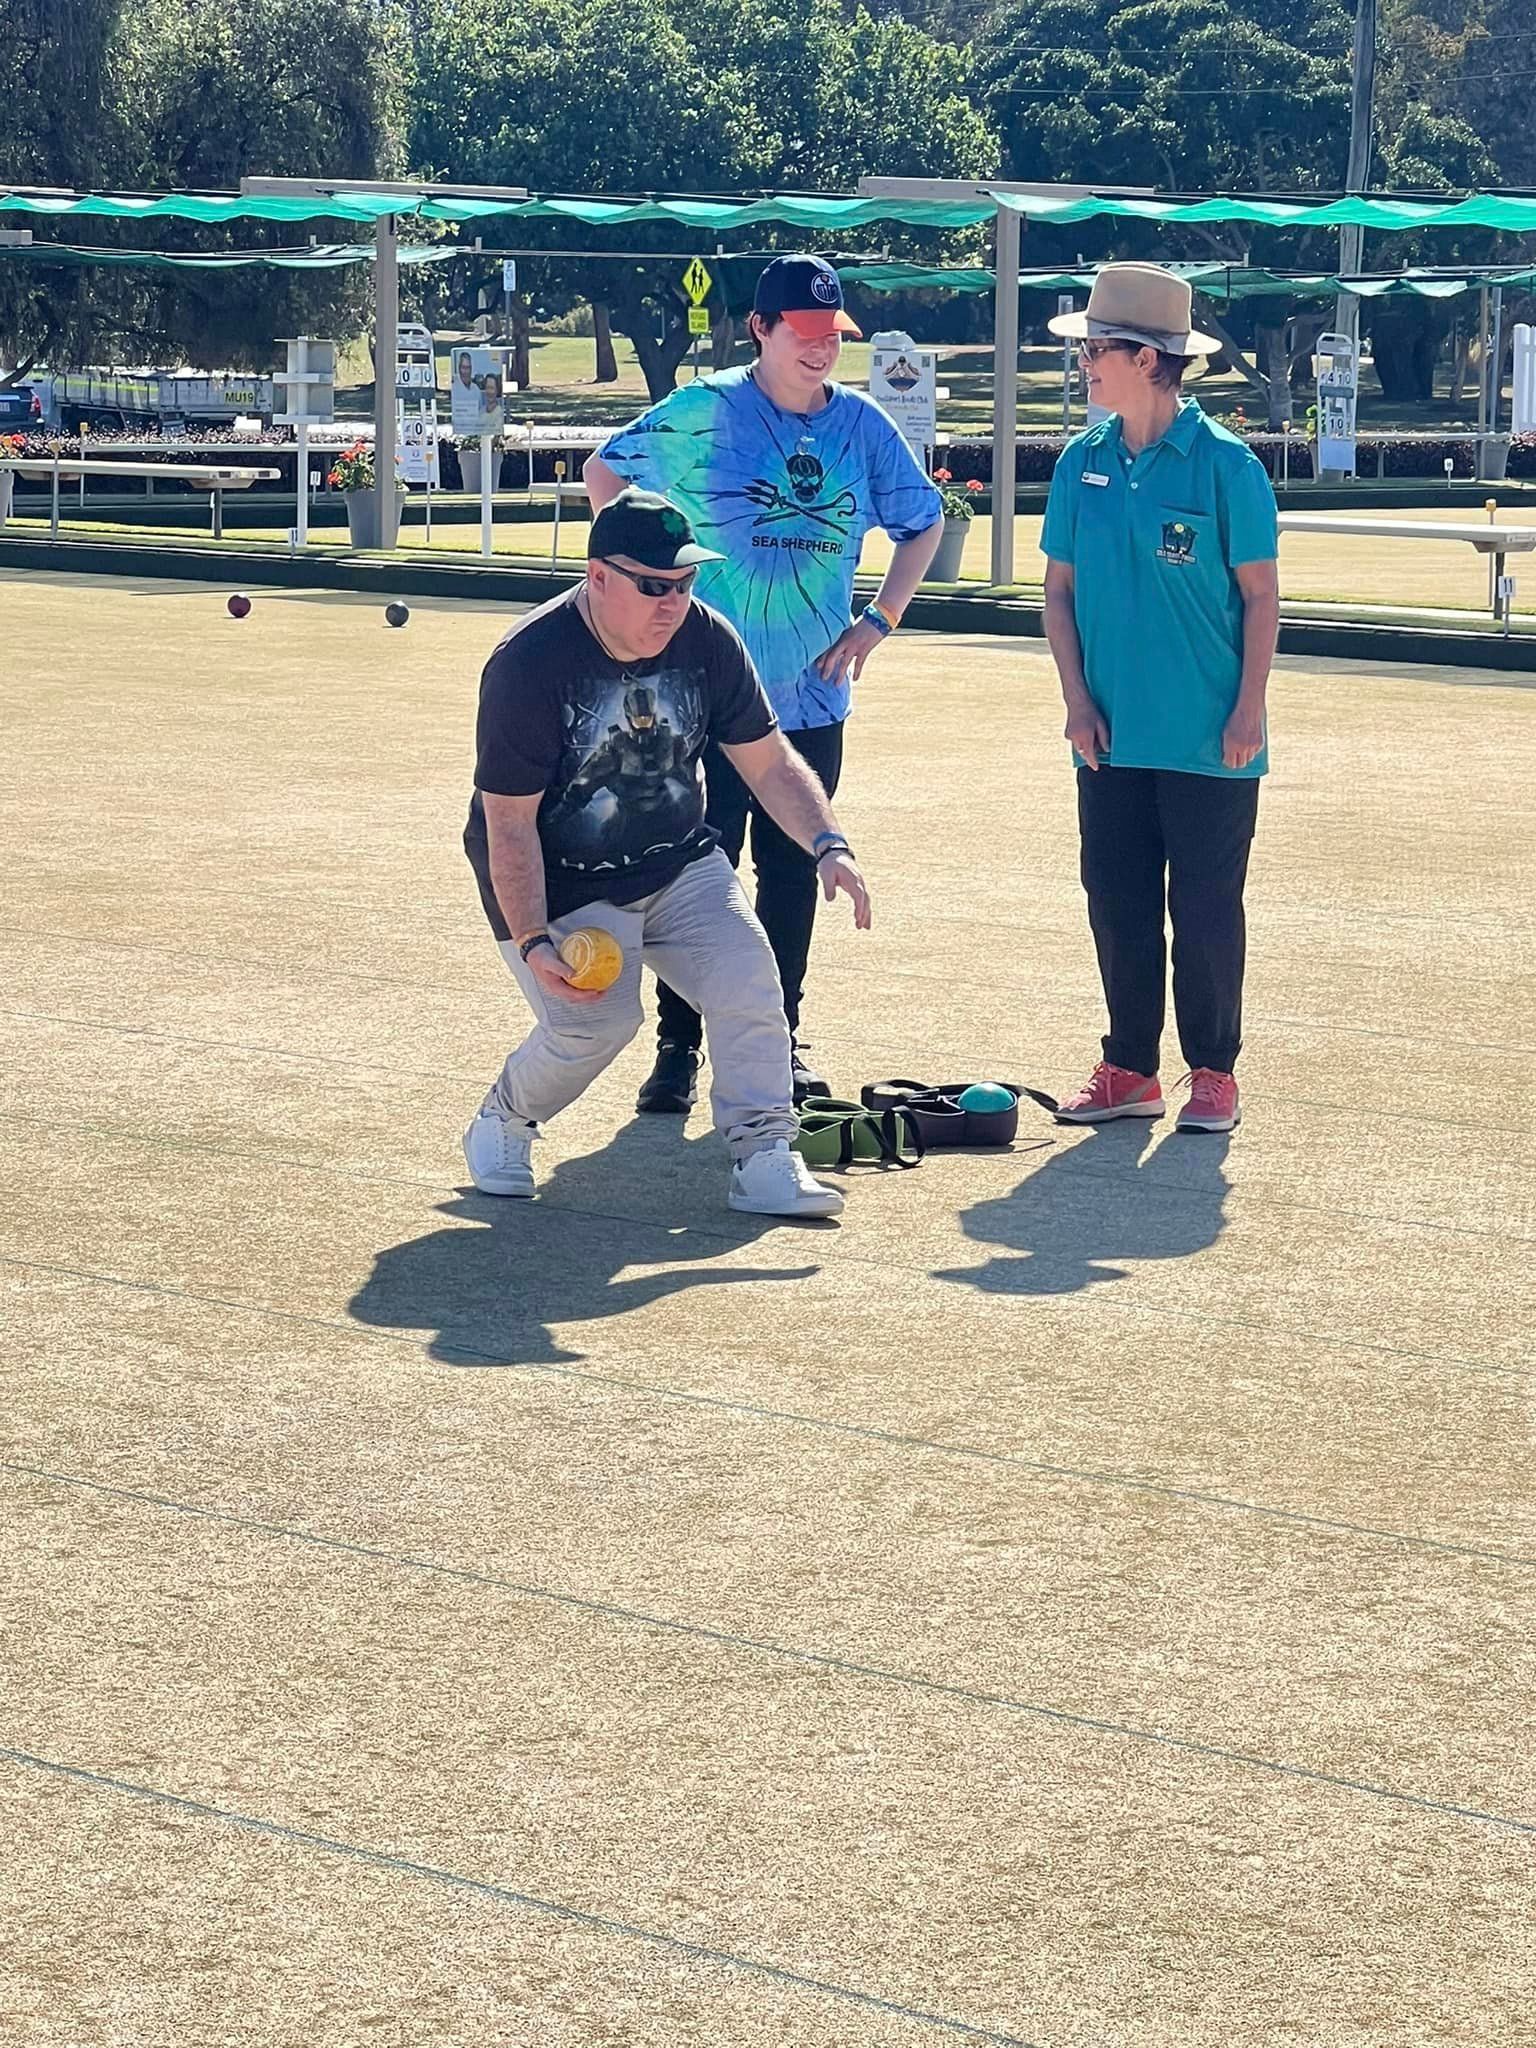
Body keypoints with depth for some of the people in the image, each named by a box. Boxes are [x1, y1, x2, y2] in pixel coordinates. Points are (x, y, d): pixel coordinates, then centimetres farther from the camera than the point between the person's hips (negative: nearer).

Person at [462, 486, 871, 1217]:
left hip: (679, 865, 5)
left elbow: (768, 760, -2)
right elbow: (510, 824, -21)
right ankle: (501, 1124, 11)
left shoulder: (708, 641, -10)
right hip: (562, 885, -4)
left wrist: (826, 844, -18)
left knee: (749, 984, -14)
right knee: (595, 1024, -18)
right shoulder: (527, 663, -24)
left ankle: (763, 1161, -4)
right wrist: (533, 943, -29)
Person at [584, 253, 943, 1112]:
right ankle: (679, 1045, 7)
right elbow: (605, 473, 7)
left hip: (813, 698, 3)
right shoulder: (701, 412, -5)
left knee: (794, 869, 10)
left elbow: (925, 524, 17)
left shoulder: (863, 424, 3)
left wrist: (877, 623, 7)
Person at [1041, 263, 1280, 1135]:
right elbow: (1061, 587, 10)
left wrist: (1250, 708, -9)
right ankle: (1130, 1070, 20)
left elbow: (1261, 595, -5)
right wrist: (1078, 698, 1)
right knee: (1117, 901, 9)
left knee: (1206, 909, 3)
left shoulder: (1224, 464, -8)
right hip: (1114, 736, 4)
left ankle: (1214, 1073, 16)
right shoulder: (1083, 463, 5)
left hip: (1209, 741, -4)